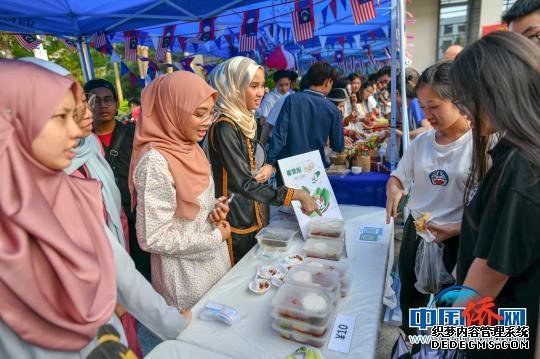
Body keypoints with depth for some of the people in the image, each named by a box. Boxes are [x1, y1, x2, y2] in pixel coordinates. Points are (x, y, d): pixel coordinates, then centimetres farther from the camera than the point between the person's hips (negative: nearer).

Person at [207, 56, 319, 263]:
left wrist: (267, 168, -9)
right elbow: (244, 184, -24)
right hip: (235, 224, -8)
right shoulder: (224, 127, -22)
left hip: (252, 216, 8)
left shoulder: (246, 120, 6)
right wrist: (297, 195, -24)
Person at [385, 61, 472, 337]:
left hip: (458, 240, -5)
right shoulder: (421, 142, -1)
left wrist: (456, 229, -24)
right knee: (410, 297, 23)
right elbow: (399, 176, 10)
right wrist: (393, 188, -12)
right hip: (416, 231, 5)